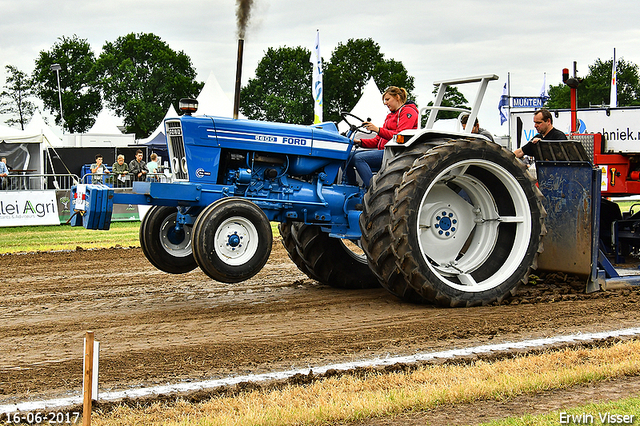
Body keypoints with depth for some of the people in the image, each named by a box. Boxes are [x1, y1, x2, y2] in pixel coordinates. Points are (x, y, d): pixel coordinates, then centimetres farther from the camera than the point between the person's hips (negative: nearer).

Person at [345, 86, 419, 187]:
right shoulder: (391, 116, 28)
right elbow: (379, 139, 23)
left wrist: (378, 130, -23)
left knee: (359, 158, -28)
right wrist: (360, 142, 7)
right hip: (384, 151, 9)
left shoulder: (408, 112, -1)